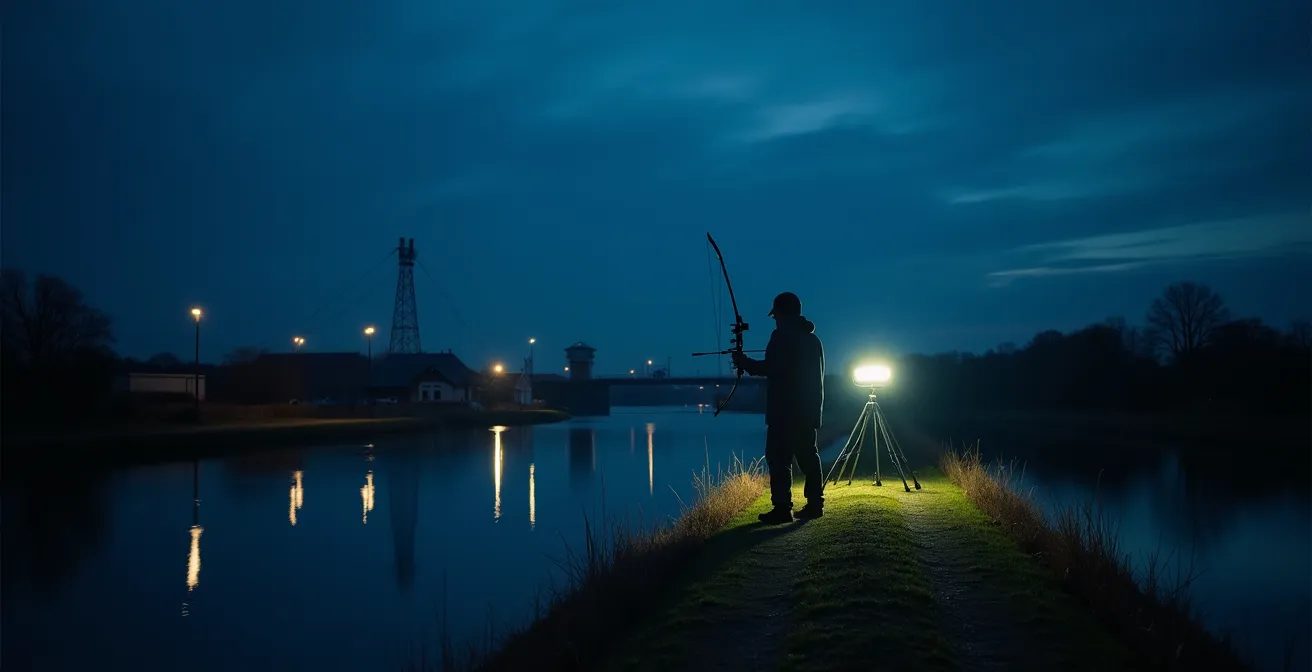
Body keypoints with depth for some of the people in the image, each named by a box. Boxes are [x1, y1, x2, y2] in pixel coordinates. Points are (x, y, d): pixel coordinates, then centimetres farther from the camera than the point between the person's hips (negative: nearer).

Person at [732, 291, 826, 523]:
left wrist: (746, 363, -5)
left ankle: (782, 508, -12)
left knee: (779, 458, -8)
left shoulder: (782, 335, -10)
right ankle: (815, 504, 14)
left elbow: (771, 367, -18)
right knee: (808, 456, 12)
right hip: (809, 409, 8)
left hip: (785, 411, -8)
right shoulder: (812, 339, 16)